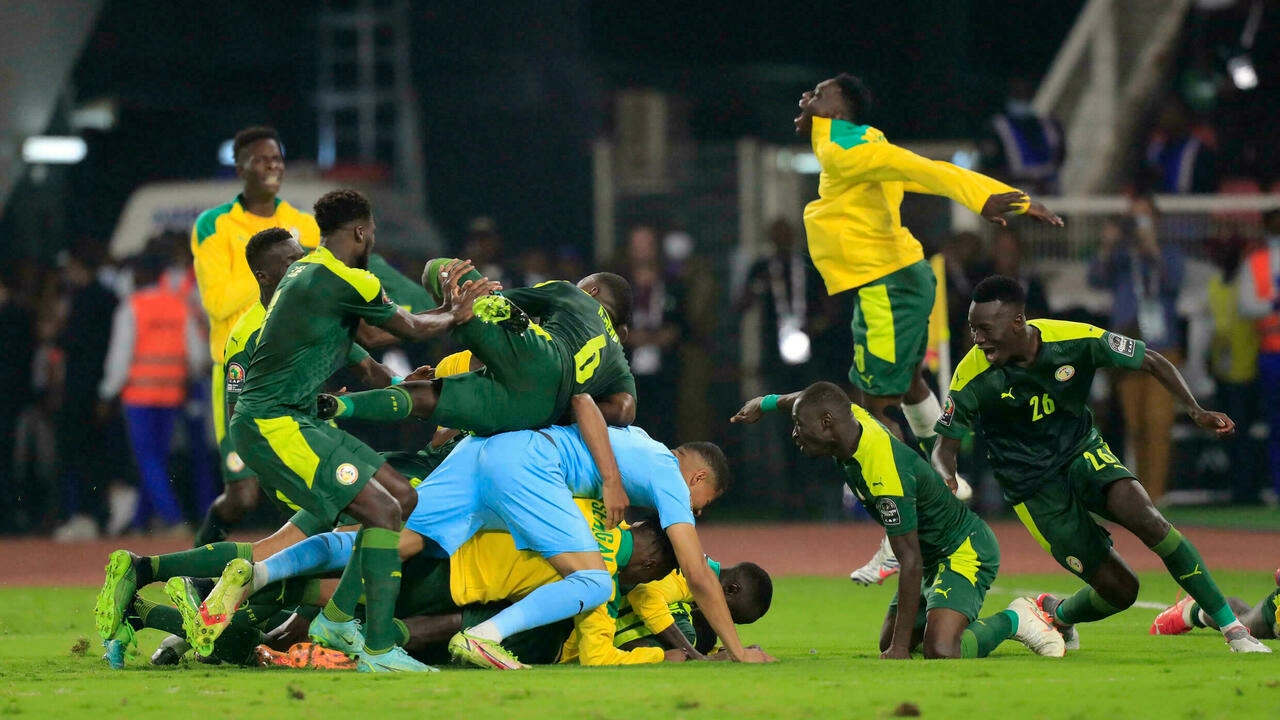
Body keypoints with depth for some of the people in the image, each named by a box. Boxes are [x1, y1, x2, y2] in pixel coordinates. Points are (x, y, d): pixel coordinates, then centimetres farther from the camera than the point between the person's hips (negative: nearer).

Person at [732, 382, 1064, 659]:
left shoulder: (885, 475, -34)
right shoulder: (855, 420, -8)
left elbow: (910, 561, -31)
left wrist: (900, 646, -28)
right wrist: (766, 403, 35)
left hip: (966, 551, -10)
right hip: (937, 552, 10)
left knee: (940, 652, -27)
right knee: (887, 644, 12)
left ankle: (1014, 620, -2)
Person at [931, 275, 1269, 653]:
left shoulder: (1076, 340, -17)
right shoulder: (972, 377, -19)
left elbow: (1152, 362, -6)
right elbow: (945, 448, -8)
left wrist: (1195, 410, -20)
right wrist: (947, 481, -32)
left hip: (1083, 452, 1)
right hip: (1034, 489, -1)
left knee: (1145, 518, -28)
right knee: (1120, 589, -9)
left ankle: (1233, 628, -18)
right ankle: (1058, 615, 28)